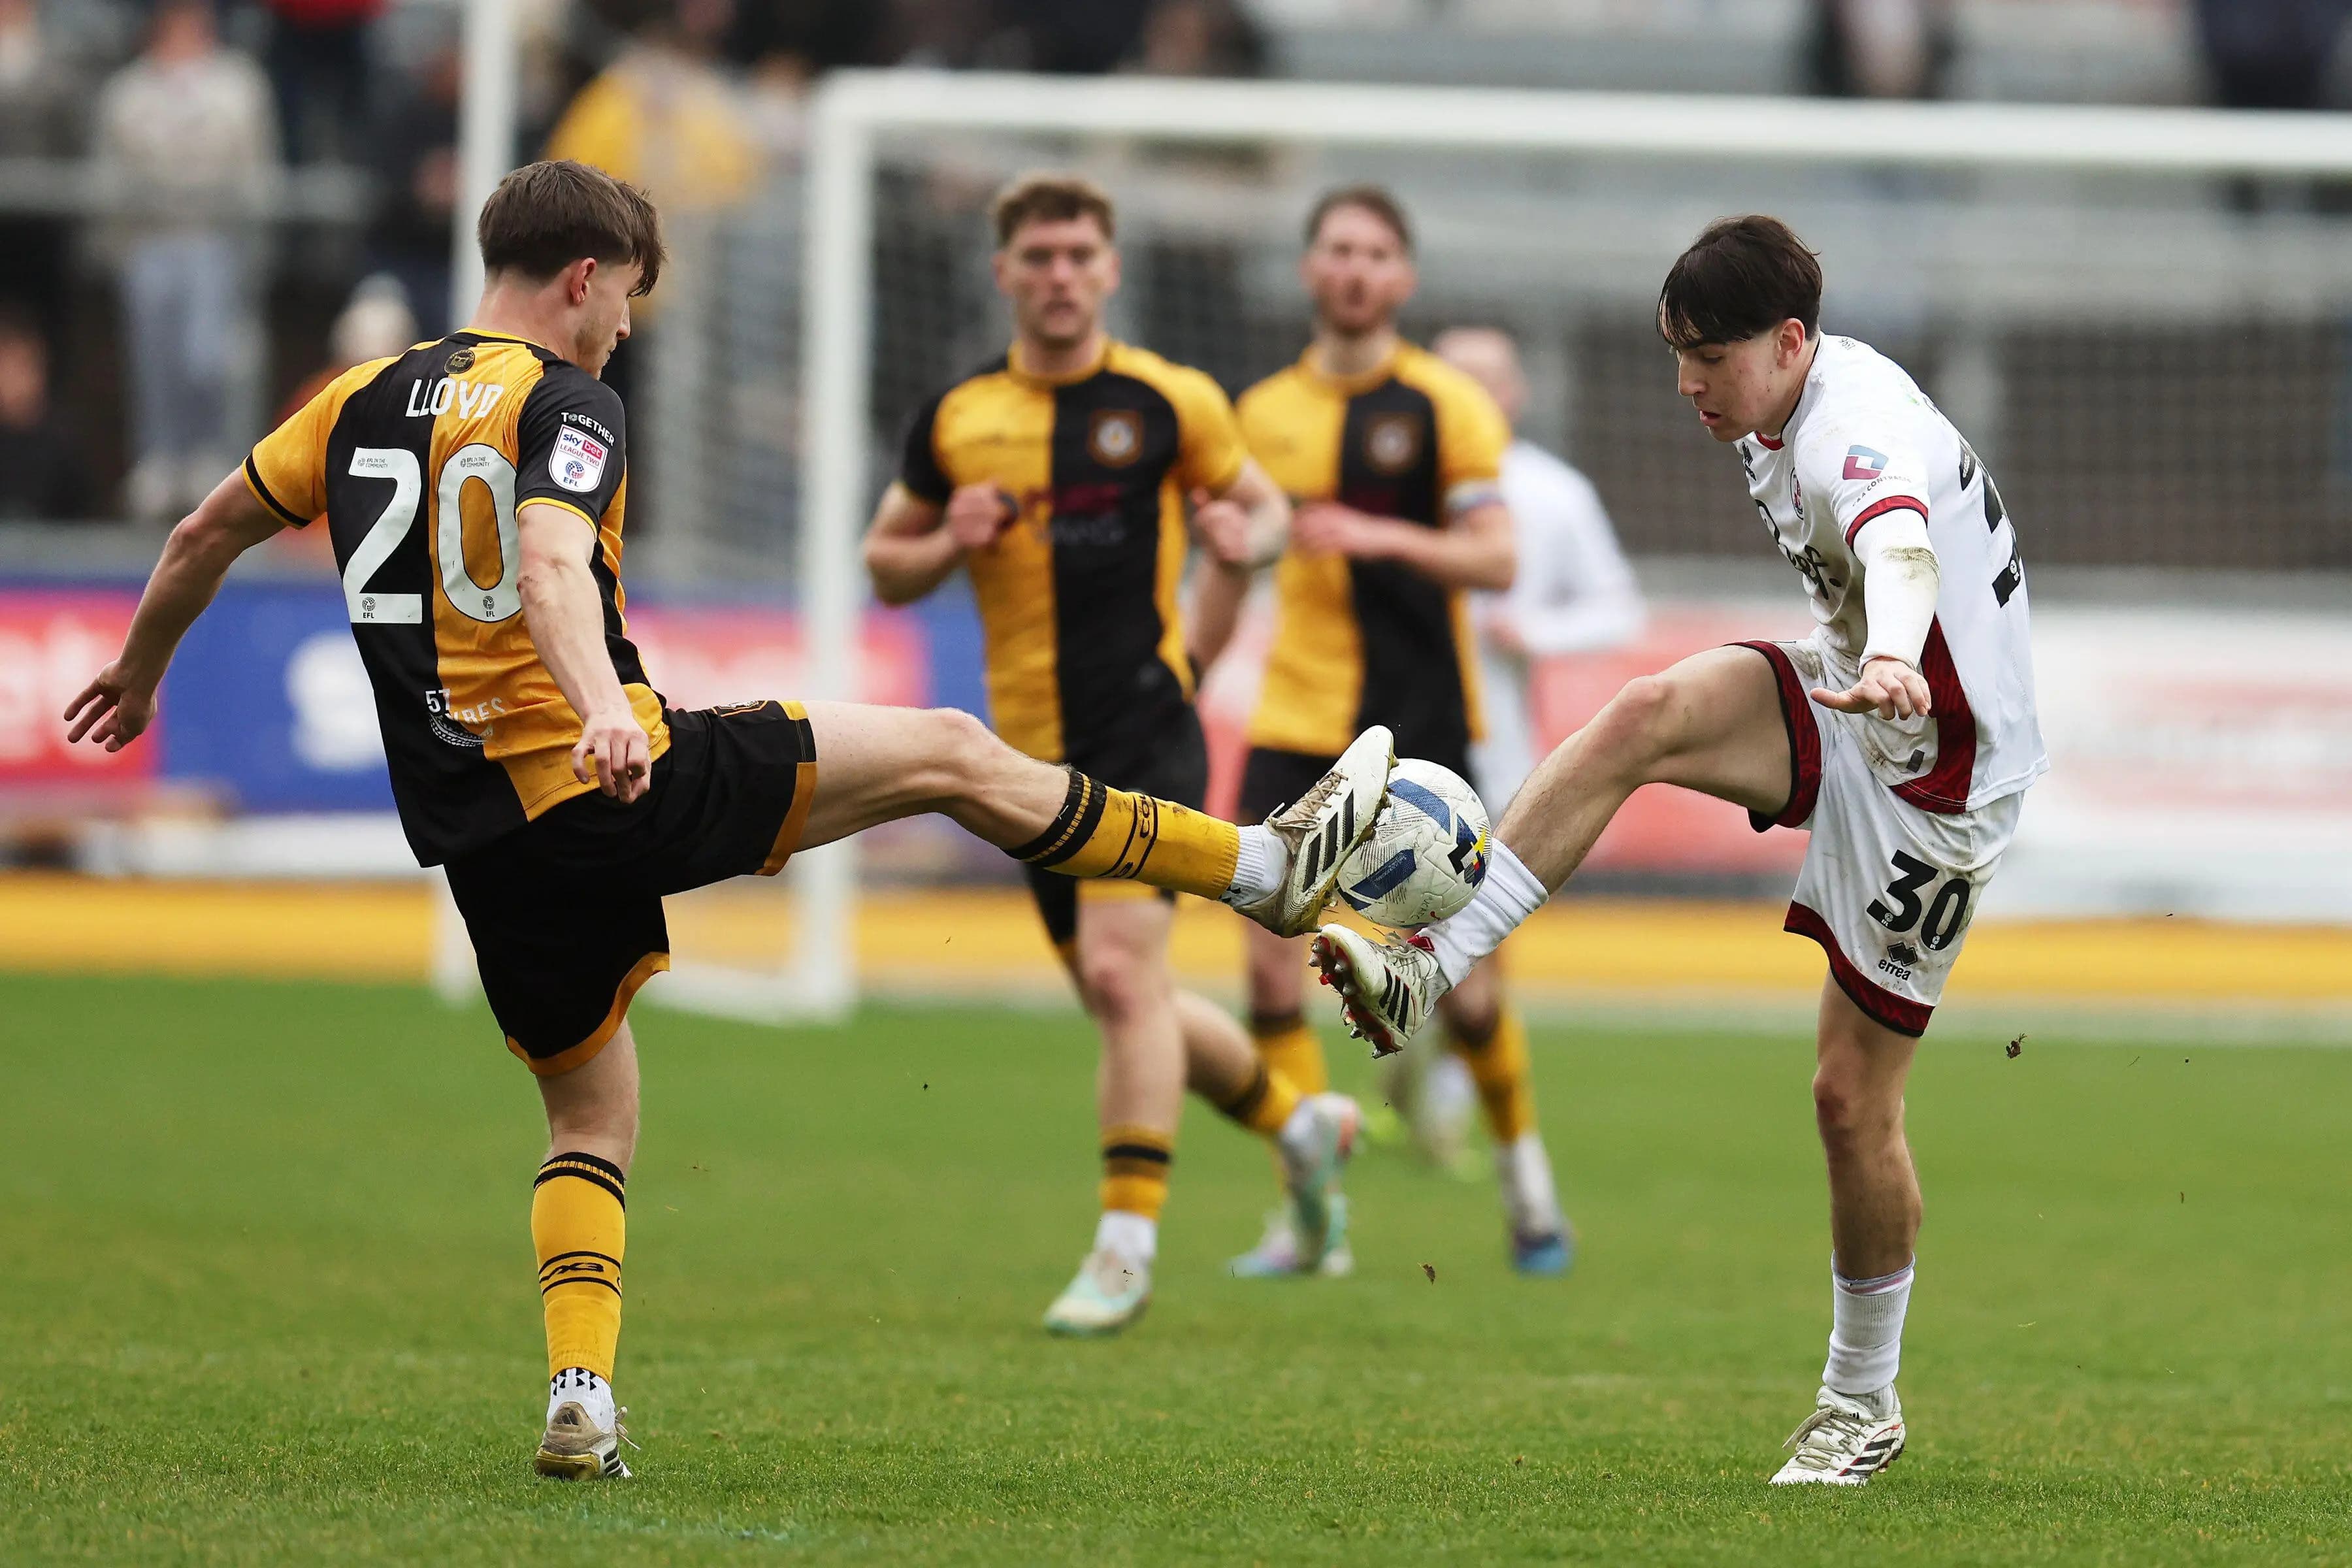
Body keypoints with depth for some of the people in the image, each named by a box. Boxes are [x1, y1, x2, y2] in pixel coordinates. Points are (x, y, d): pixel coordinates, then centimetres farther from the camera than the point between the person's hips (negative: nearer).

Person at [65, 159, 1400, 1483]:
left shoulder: (364, 403, 13)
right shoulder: (565, 405, -8)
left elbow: (208, 536, 23)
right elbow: (554, 567, -27)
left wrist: (138, 678, 39)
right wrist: (603, 709, -43)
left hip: (479, 837, 7)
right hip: (619, 783, -7)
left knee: (591, 1112, 20)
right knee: (951, 753, 4)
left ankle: (581, 1398, 1)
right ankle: (1265, 868, 9)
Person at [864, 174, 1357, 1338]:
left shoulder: (1170, 401, 0)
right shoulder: (957, 421, 8)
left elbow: (1267, 508, 11)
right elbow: (886, 564, 15)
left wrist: (1247, 537, -12)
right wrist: (950, 543, -7)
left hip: (1143, 724, -5)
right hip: (1032, 748, 5)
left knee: (1121, 974, -19)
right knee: (1126, 997, 11)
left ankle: (1126, 1245, -14)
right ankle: (1300, 1121, 37)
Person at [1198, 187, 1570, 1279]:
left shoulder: (1445, 404, -2)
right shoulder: (1265, 412, 10)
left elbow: (1494, 559, -9)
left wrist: (1383, 537, -25)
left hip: (1417, 720, -3)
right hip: (1295, 719, 3)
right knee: (1270, 961, -9)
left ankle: (1524, 1172, 22)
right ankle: (1312, 1217, -2)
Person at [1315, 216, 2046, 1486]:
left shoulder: (1862, 428, -26)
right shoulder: (1791, 409, 4)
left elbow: (1899, 547, -49)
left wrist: (1895, 663, -70)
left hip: (1936, 773, -8)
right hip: (1850, 711, 8)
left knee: (1854, 1096, -2)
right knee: (1646, 716, -23)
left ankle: (1864, 1403, 16)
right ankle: (1430, 969, -30)